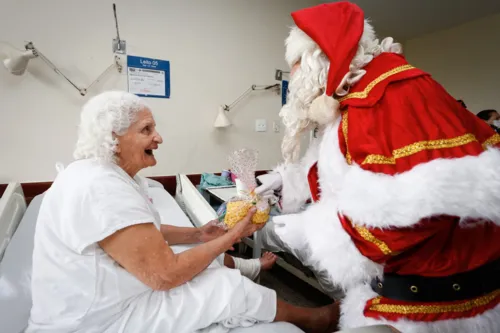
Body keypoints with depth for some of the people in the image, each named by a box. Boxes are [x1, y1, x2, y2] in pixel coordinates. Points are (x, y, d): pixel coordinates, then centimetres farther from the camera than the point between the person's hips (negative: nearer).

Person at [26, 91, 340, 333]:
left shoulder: (112, 174, 2)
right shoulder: (101, 189, -32)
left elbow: (145, 232, 10)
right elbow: (165, 275, -30)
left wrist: (196, 234, -4)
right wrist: (232, 235, -19)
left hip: (111, 294, 9)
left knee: (219, 259, 7)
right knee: (232, 288, -12)